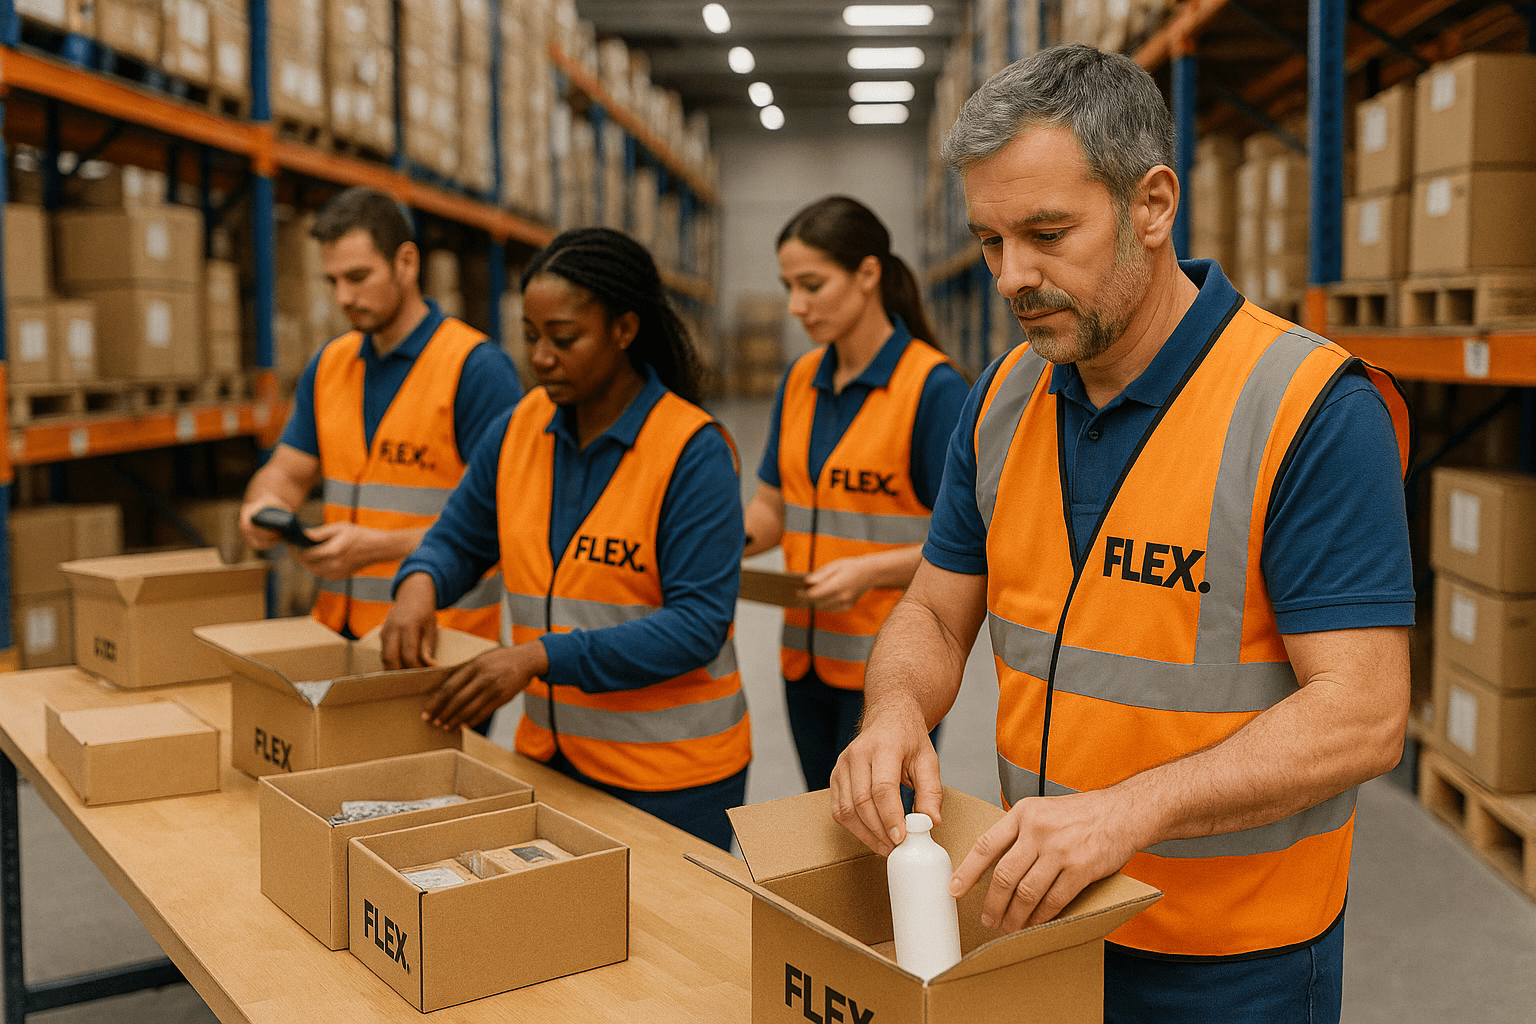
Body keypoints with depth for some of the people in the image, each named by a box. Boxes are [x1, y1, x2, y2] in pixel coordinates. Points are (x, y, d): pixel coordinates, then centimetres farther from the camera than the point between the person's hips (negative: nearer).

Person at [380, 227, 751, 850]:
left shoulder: (694, 452, -16)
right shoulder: (519, 430, 2)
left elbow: (698, 624, -21)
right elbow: (458, 539, 14)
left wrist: (541, 657, -27)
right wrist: (420, 583, -10)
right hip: (550, 752, 5)